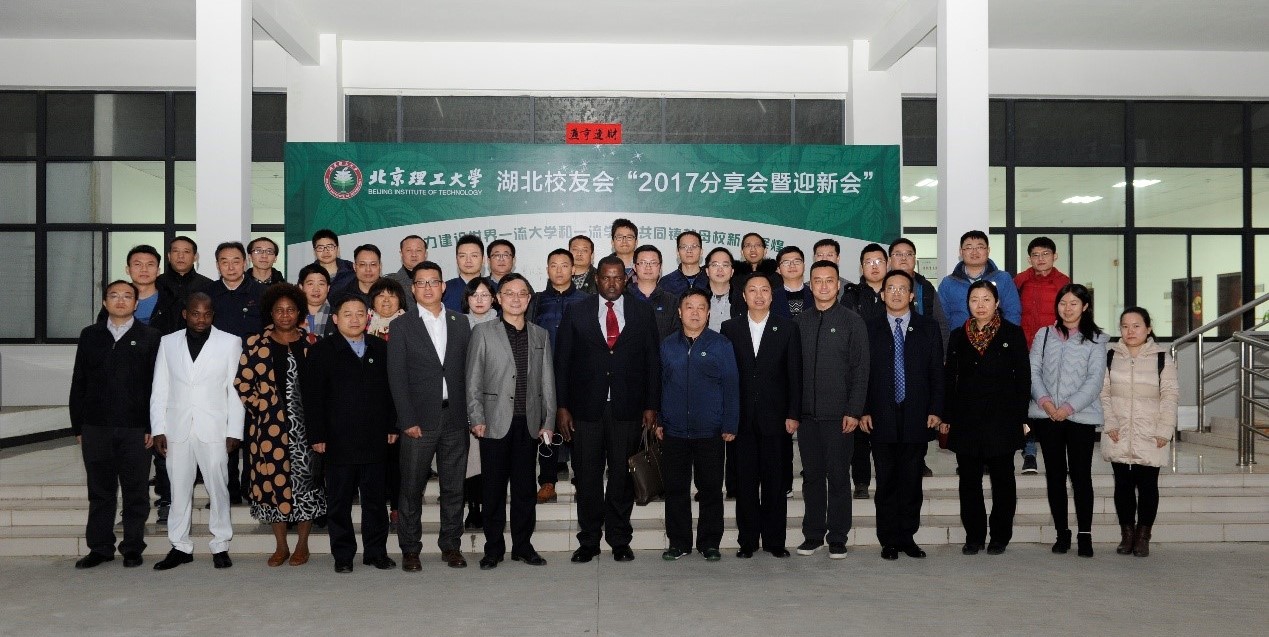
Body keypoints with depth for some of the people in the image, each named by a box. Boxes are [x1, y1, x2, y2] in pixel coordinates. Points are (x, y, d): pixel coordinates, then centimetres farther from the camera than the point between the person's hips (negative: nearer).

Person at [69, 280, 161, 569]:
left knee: (136, 491, 4)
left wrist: (153, 427, -7)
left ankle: (133, 547, 15)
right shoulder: (90, 335, 10)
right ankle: (100, 547, 20)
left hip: (135, 428, -2)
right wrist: (77, 426, 6)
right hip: (95, 426, 2)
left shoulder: (150, 337, 2)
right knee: (100, 491, 10)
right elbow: (78, 383, 10)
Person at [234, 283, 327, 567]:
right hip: (270, 426, 0)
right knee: (273, 480, 4)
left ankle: (302, 544, 17)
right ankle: (281, 546, 18)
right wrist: (262, 406, -3)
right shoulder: (256, 343, 2)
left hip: (306, 426, 0)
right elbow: (242, 383, 4)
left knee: (306, 481, 3)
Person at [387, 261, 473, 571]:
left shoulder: (460, 322, 10)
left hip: (455, 418, 2)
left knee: (454, 488, 8)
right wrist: (408, 420, -9)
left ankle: (451, 545, 21)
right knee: (412, 489, 4)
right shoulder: (402, 325, 2)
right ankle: (410, 549, 16)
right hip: (419, 420, -2)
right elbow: (397, 376, -3)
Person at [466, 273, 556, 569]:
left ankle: (523, 545, 19)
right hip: (495, 422, -3)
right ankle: (493, 548, 15)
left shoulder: (540, 335, 12)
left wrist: (548, 421, 5)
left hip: (529, 423, 3)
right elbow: (473, 380, 0)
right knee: (494, 488, 4)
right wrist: (477, 419, -7)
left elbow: (547, 382, 11)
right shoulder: (483, 332, 3)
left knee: (526, 488, 8)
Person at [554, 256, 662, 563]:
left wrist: (651, 406, 1)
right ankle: (589, 541, 20)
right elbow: (562, 361, 3)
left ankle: (620, 541, 21)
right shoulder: (576, 312, 4)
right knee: (587, 479, 6)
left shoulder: (643, 313, 6)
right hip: (586, 408, 0)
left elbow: (653, 362, 6)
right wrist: (562, 407, -2)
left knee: (623, 478, 8)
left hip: (627, 409, 0)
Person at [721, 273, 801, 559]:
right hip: (741, 419, 1)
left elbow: (795, 374, 3)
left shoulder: (787, 328, 5)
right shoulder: (730, 328, 6)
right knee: (744, 483, 5)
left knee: (775, 483, 5)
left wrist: (793, 414, -4)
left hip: (775, 418, 0)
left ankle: (774, 540, 15)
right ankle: (748, 540, 15)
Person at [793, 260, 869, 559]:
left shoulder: (852, 321, 1)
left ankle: (837, 538, 13)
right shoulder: (799, 321, 9)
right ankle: (813, 534, 19)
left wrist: (854, 411, -10)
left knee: (838, 476, 3)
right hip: (807, 412, 3)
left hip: (838, 414, -3)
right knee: (812, 475, 9)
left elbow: (860, 369, -3)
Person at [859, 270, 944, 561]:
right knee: (886, 482, 3)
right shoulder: (869, 328, 6)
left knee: (912, 482, 6)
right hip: (881, 417, -1)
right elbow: (861, 372, 3)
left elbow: (937, 372, 6)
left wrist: (936, 410, -2)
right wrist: (863, 411, -4)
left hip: (917, 416, 1)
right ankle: (889, 540, 13)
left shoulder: (928, 328, 8)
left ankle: (907, 537, 18)